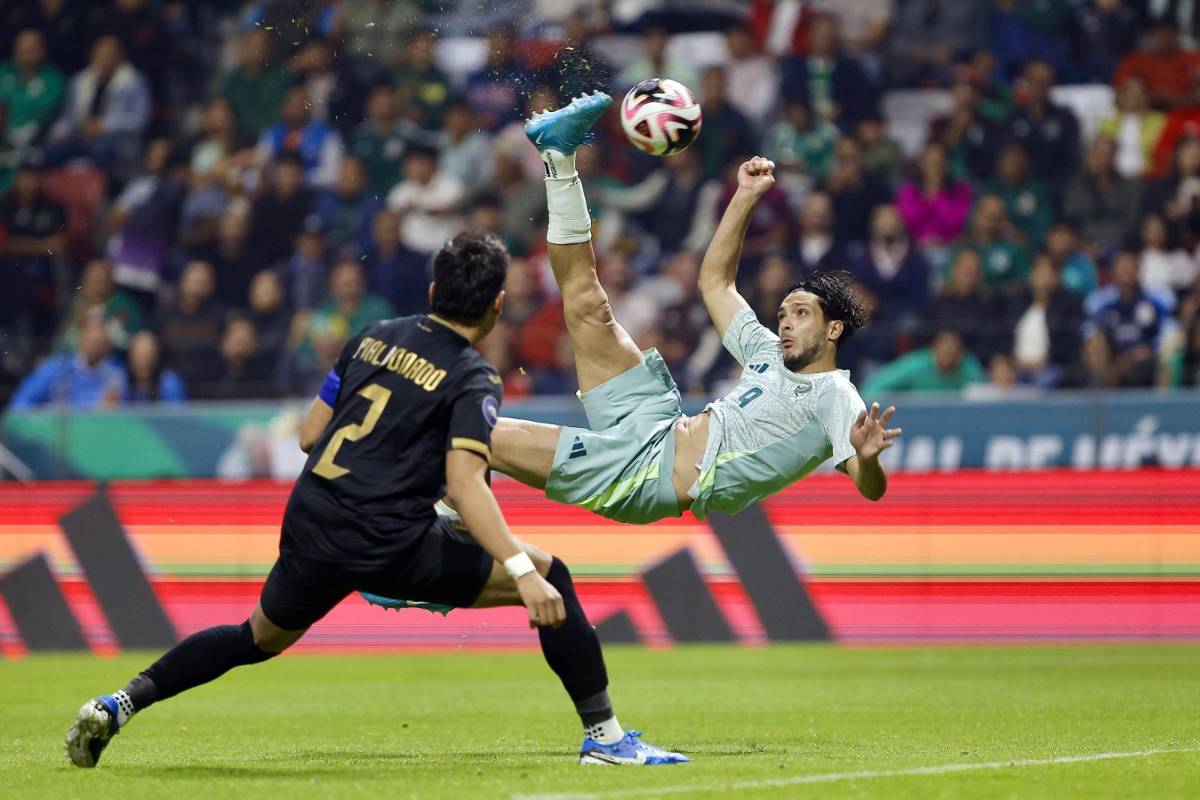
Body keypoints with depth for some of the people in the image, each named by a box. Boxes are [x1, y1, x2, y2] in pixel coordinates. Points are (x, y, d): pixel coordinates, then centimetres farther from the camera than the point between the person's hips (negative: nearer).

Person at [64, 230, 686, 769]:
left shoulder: (375, 337, 13)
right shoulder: (472, 380, -5)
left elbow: (308, 435, 18)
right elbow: (464, 484, -18)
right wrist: (522, 571, -24)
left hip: (309, 527, 6)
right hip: (391, 548, -6)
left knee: (259, 639, 30)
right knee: (552, 577, 3)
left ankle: (120, 703, 19)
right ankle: (605, 736, 1)